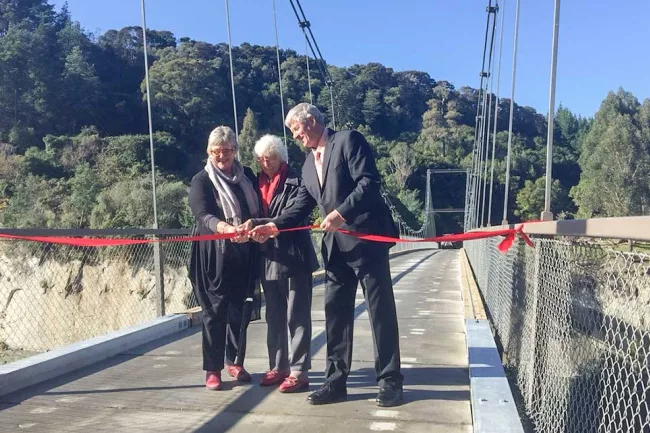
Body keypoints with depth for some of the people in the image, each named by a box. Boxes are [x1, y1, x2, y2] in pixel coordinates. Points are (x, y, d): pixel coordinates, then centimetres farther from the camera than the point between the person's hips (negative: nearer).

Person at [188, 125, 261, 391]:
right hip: (215, 256, -3)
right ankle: (213, 369, 11)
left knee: (239, 310, 9)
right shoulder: (201, 181, -2)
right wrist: (224, 227, -37)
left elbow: (259, 210, 12)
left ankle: (235, 362, 24)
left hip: (244, 254, 4)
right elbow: (203, 216, -16)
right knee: (215, 311, 1)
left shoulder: (247, 176, 11)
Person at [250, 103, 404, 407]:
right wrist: (274, 225, 3)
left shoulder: (348, 140, -5)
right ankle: (336, 381, 18)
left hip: (366, 237, -7)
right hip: (336, 245, 8)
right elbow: (301, 205, 15)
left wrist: (341, 213, -22)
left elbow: (369, 182, -15)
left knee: (381, 310, 0)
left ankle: (390, 381, 11)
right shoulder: (308, 164, 18)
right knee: (335, 312, 9)